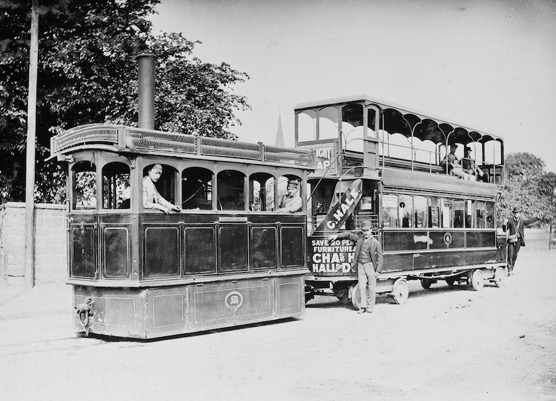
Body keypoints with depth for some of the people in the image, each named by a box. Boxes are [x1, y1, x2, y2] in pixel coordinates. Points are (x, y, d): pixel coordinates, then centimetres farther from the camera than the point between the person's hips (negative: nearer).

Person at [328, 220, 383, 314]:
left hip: (370, 265, -3)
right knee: (362, 287, 2)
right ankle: (363, 306, 8)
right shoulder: (359, 239, 10)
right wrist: (336, 235, 14)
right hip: (360, 265, 3)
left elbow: (379, 257, 0)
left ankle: (370, 306, 11)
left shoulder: (376, 243, -1)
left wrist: (378, 270, -5)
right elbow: (349, 234, 22)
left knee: (371, 287, 0)